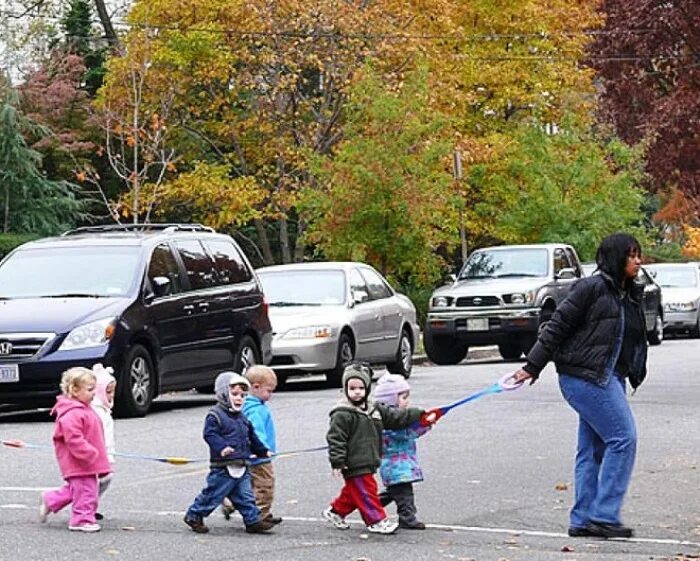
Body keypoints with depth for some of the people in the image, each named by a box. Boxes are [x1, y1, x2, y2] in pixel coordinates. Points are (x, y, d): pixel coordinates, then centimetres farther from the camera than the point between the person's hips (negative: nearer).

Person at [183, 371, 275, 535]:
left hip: (241, 467, 7)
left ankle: (253, 521, 7)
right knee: (213, 494, 1)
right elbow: (210, 434, -21)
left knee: (245, 496, 5)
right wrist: (221, 447, -35)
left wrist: (262, 451, 31)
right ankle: (193, 516, 17)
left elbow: (251, 437, 28)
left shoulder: (242, 417, 17)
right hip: (223, 467, -7)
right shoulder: (215, 415, -9)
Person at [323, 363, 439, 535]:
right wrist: (337, 463, -20)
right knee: (365, 491, -2)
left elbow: (396, 417, 14)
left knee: (354, 491, 19)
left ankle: (335, 511, 36)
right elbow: (335, 438, -18)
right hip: (354, 464, -8)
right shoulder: (342, 414, -16)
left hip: (368, 462, 9)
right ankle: (376, 520, 6)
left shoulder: (374, 409, 9)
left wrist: (421, 416, 11)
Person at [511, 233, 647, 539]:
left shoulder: (631, 295, 16)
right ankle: (604, 515, -10)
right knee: (623, 437, -13)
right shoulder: (592, 287, -9)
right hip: (586, 376, -9)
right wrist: (533, 366, -9)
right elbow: (557, 325, -9)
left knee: (593, 448, 8)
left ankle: (582, 520, 11)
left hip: (609, 379, 9)